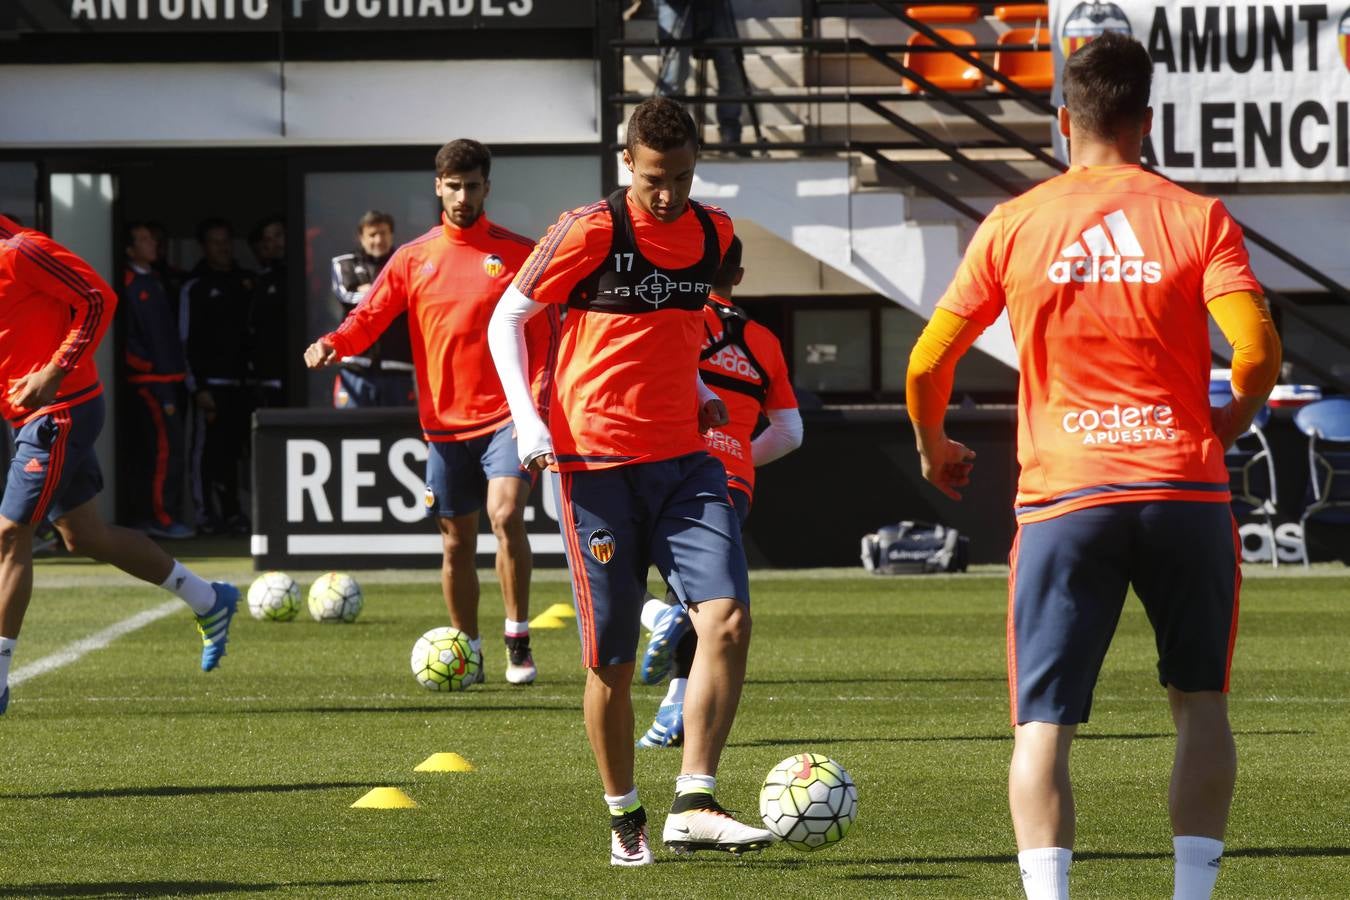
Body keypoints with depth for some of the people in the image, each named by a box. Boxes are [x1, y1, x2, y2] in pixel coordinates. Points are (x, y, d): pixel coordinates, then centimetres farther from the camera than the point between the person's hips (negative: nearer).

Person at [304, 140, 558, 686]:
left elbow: (544, 334, 2)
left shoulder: (518, 253, 2)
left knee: (505, 513, -22)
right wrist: (333, 344, -19)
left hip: (505, 416, -3)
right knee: (457, 540, 7)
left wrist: (535, 400, -9)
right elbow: (369, 318, 2)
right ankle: (467, 652, 20)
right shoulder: (413, 258, 7)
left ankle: (518, 642, -13)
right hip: (444, 421, 3)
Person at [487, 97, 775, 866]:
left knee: (728, 620, -15)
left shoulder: (714, 232, 9)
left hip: (686, 462, 4)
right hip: (599, 465, -4)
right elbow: (507, 320, -1)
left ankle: (694, 804, -15)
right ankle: (625, 818, 18)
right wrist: (527, 419, -11)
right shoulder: (591, 232, -8)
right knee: (612, 659, 1)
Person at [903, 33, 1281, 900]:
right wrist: (1226, 426, 10)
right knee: (1201, 704, 16)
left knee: (1044, 722, 0)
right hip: (1185, 489, 0)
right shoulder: (1200, 219, 1)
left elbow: (925, 366, 4)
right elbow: (1259, 351, -11)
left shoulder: (1013, 226, 4)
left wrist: (934, 451, 23)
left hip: (1064, 498, 0)